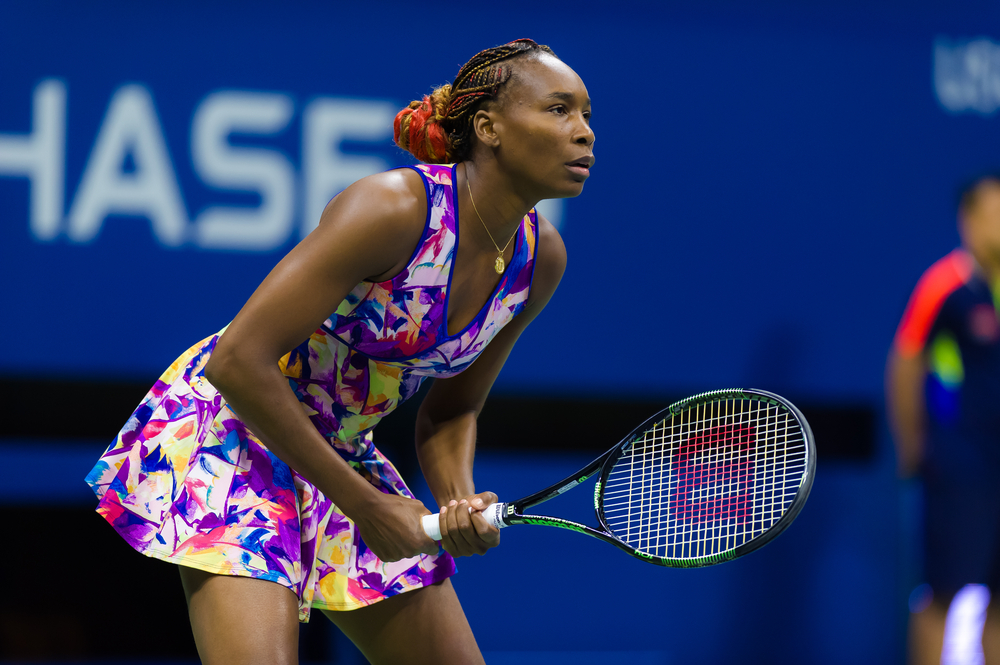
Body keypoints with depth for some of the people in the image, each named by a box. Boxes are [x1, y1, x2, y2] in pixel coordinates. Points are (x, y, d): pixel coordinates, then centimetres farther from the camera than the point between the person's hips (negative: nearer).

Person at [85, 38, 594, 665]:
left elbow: (451, 409, 9)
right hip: (233, 421, -8)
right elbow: (238, 361, -28)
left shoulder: (541, 259, -5)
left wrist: (461, 501, -14)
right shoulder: (393, 207, -27)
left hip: (344, 450, 8)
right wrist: (362, 504, -24)